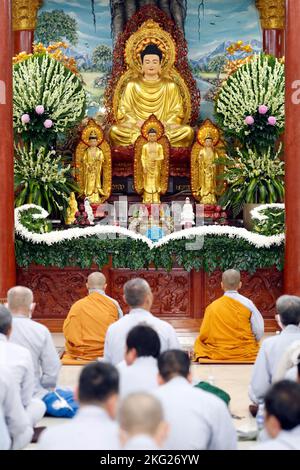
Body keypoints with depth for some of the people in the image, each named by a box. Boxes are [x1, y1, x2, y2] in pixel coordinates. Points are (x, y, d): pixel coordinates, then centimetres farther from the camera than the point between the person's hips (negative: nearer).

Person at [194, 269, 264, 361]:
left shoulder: (211, 307, -1)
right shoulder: (247, 304, -3)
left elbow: (204, 336, 0)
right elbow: (259, 332, -4)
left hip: (219, 355, 1)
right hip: (246, 355, -1)